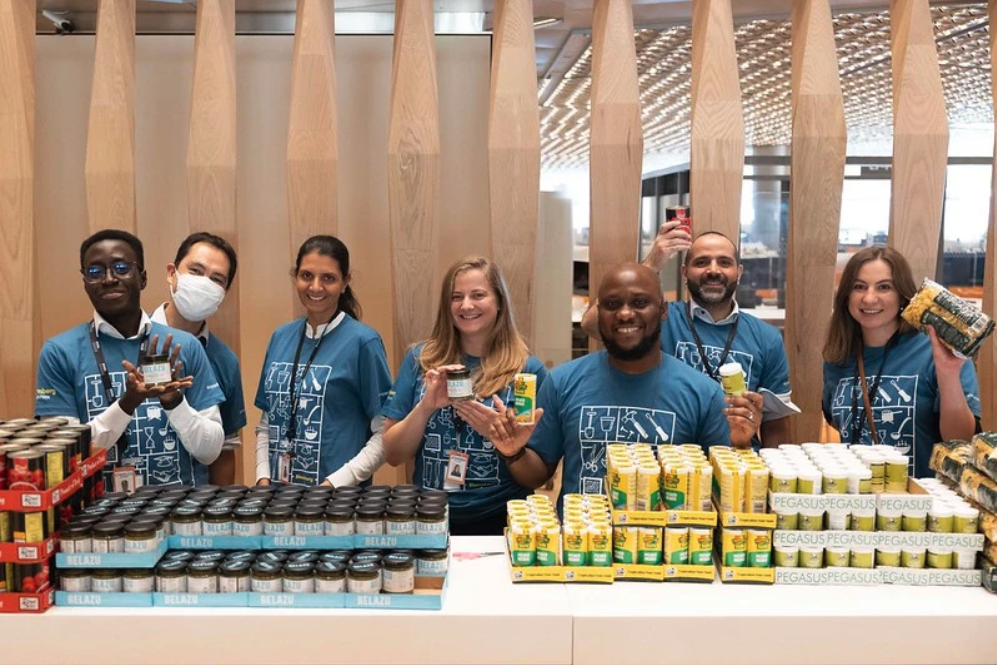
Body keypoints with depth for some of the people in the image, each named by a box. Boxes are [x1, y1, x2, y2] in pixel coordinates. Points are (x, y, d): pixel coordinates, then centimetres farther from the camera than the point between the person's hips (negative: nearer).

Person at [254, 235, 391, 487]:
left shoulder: (362, 341, -10)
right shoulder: (280, 337, 6)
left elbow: (385, 433, -11)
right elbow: (266, 423, 12)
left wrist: (335, 483, -17)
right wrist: (263, 478, -1)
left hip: (340, 496, -4)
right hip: (278, 493, 5)